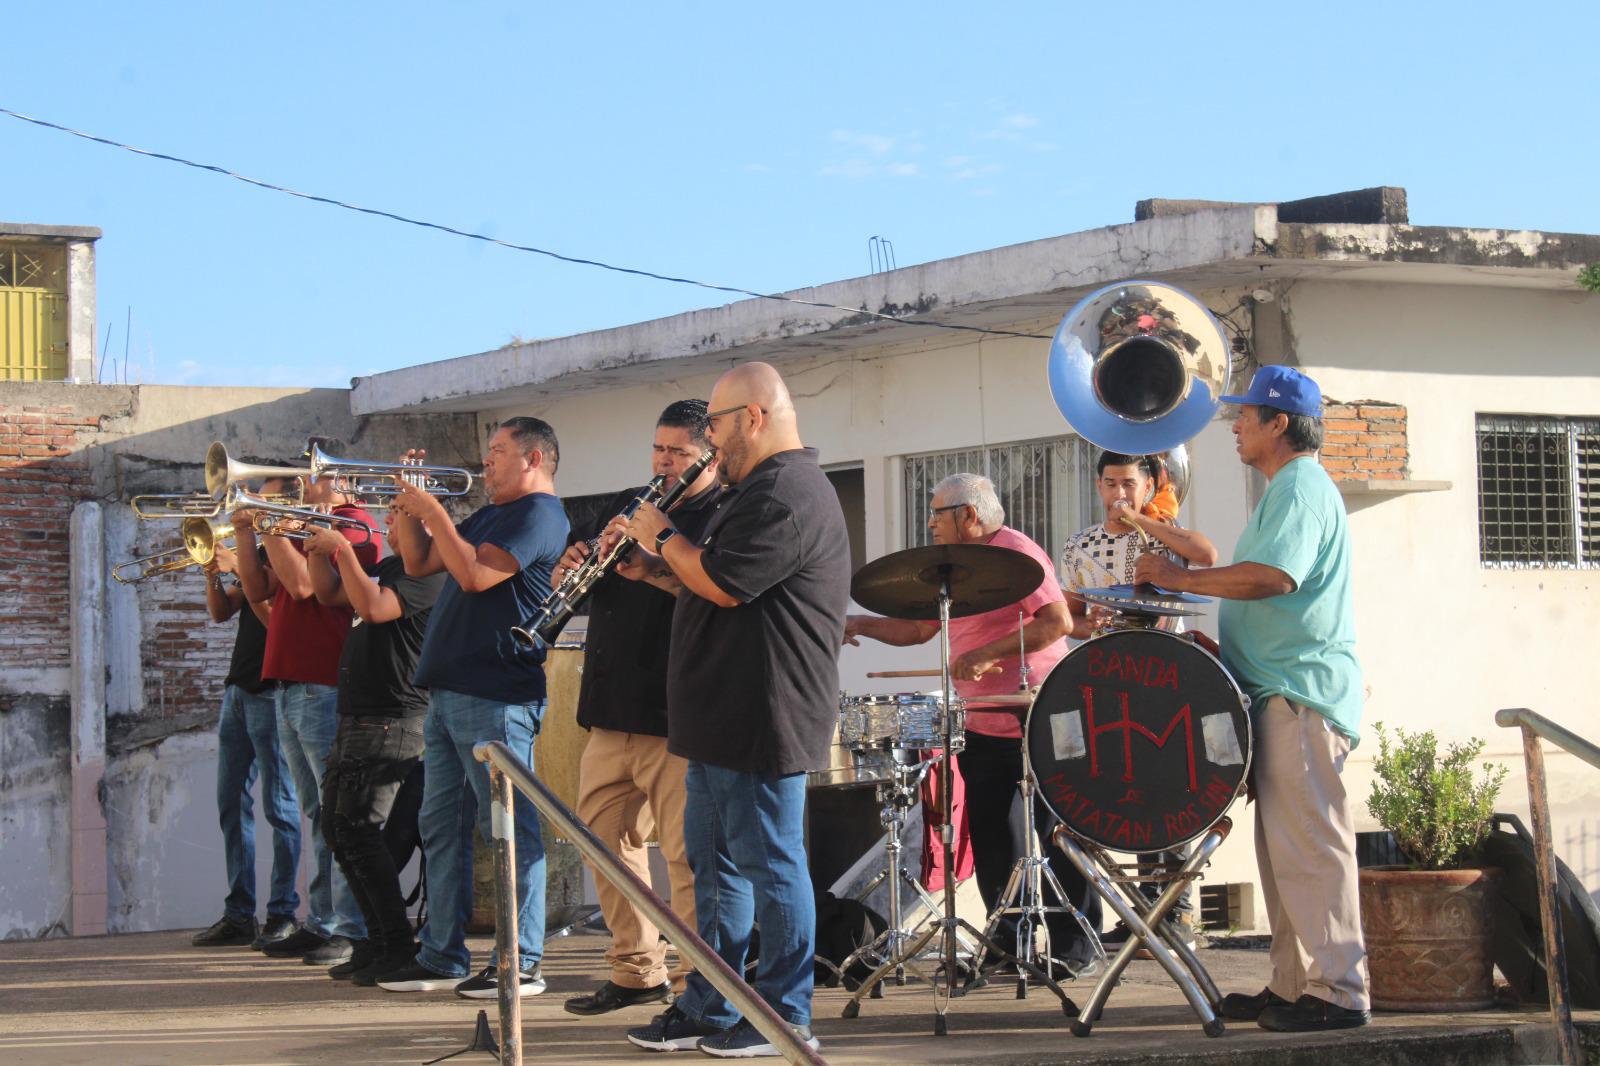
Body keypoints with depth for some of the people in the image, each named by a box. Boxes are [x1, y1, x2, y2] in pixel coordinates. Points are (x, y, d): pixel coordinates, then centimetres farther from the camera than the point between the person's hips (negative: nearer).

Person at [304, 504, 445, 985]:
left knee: (358, 826, -15)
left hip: (393, 720, -11)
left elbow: (372, 607, -25)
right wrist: (320, 550, 9)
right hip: (356, 718, 11)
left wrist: (342, 549, -17)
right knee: (337, 825, 12)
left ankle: (398, 946, -10)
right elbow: (329, 594, 24)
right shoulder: (388, 566, 19)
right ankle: (379, 941, 17)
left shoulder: (427, 571, -12)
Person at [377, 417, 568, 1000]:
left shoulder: (539, 514, -8)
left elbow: (475, 574, -20)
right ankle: (442, 957, 17)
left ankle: (521, 962, -6)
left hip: (496, 696, -10)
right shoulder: (489, 515, 23)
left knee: (508, 827, -7)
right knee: (441, 826, 12)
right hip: (449, 691, 10)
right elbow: (419, 563, 24)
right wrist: (409, 508, 10)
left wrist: (433, 511, -12)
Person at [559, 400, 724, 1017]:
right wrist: (569, 573, -2)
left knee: (686, 853, -10)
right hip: (612, 710, 8)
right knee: (605, 837, 11)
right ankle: (637, 972, 21)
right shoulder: (627, 506, 18)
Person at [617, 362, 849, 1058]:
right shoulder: (756, 492, 19)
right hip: (723, 723, 11)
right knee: (715, 863, 15)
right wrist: (653, 569, 9)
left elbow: (723, 584, -23)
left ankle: (785, 1020, 1)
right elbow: (713, 586, 24)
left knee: (769, 866, -5)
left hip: (762, 722, -11)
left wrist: (664, 538, -8)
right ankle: (708, 1009, 22)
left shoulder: (788, 493, -17)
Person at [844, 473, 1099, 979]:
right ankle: (1008, 942, 18)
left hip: (1035, 722, -9)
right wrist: (861, 624, 9)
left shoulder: (1016, 553, -11)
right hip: (981, 726, 9)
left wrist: (990, 653, -24)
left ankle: (1077, 948, 2)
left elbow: (1058, 621, -20)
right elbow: (919, 628, 24)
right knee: (992, 841, 10)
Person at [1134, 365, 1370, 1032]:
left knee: (1308, 845, -11)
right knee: (1283, 846, 12)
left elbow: (1272, 576, -25)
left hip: (1302, 696, -11)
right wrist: (1217, 642, 18)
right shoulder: (1287, 489, 23)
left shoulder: (1300, 487, -12)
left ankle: (1337, 992, -11)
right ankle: (1293, 984, 16)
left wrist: (1178, 579, -16)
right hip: (1281, 691, 11)